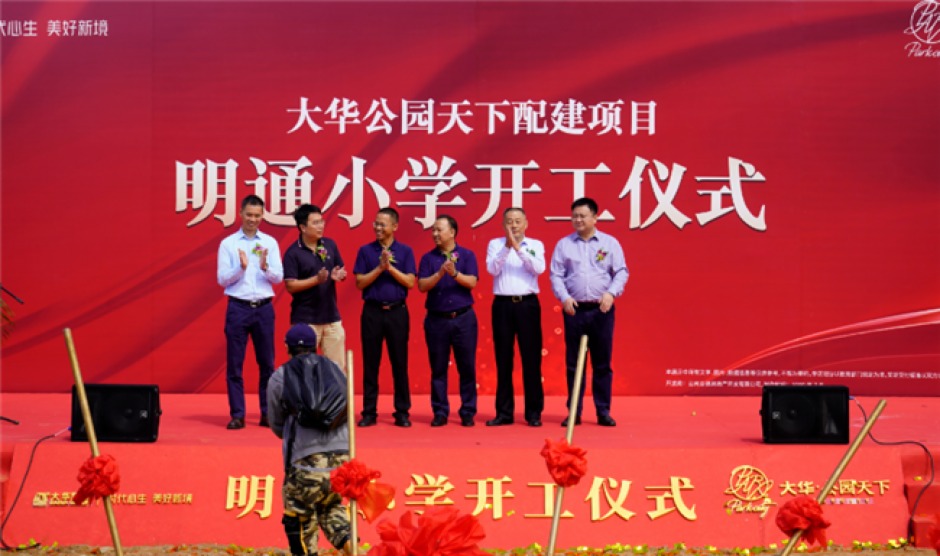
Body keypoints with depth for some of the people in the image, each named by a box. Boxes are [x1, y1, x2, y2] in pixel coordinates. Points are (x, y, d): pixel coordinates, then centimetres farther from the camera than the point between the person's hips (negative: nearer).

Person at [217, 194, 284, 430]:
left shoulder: (270, 243, 6)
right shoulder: (228, 243, 2)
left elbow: (279, 277, 2)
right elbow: (222, 279, -3)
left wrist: (265, 267, -17)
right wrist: (241, 267, -19)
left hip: (264, 308, 2)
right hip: (238, 308, -2)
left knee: (267, 363, 6)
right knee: (234, 364, 0)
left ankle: (268, 413, 14)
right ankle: (237, 415, 6)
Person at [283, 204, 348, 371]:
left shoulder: (330, 245, 6)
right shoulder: (293, 253, -10)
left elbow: (341, 272, 13)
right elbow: (290, 286, -14)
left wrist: (339, 275, -11)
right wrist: (316, 279, -24)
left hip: (332, 316, 5)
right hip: (305, 319, -5)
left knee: (338, 366, 8)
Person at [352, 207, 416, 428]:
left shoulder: (405, 251, 5)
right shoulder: (365, 251, 6)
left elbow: (410, 282, -2)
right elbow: (360, 282, 0)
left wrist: (390, 268, -12)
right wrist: (379, 268, -11)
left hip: (397, 311, 0)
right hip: (372, 311, 1)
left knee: (399, 362, 2)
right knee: (370, 363, 3)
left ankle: (402, 412, 8)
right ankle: (369, 412, 9)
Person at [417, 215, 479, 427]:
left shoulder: (467, 255, 4)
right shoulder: (428, 258, 6)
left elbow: (472, 282, -8)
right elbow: (422, 286, -4)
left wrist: (455, 274, -24)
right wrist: (440, 273, -19)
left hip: (463, 318, -1)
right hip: (437, 319, 1)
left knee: (467, 367, 1)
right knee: (438, 368, 4)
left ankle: (467, 412, 9)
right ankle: (440, 412, 10)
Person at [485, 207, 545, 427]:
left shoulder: (536, 245, 7)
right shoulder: (495, 244, 8)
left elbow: (539, 268, -10)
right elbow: (492, 269, -7)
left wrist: (518, 247, -18)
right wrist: (507, 246, -18)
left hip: (528, 304, -1)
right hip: (502, 304, 1)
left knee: (531, 358, 0)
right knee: (503, 359, 4)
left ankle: (534, 412, 6)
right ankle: (504, 412, 10)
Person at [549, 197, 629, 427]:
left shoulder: (610, 243, 6)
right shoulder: (564, 244, 8)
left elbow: (621, 272, 3)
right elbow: (556, 275, 5)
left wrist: (611, 293, -14)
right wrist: (564, 297, -11)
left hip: (601, 310, -1)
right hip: (574, 309, 1)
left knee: (602, 362, 2)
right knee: (573, 363, 3)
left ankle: (603, 411, 8)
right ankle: (574, 412, 9)